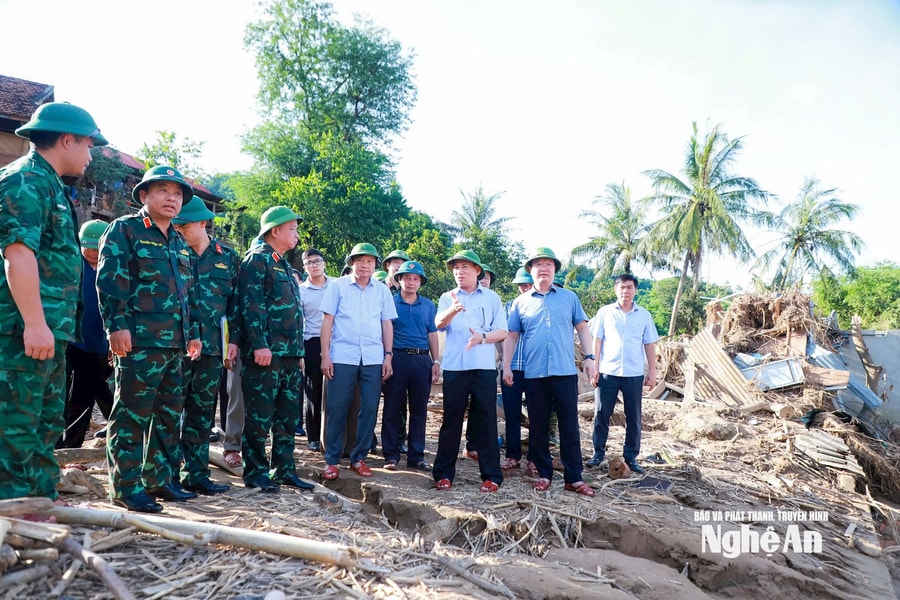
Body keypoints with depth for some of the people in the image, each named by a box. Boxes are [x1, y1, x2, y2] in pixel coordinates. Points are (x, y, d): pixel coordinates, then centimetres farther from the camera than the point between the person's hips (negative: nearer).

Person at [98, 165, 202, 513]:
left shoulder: (178, 242, 20)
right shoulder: (124, 230, -2)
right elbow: (109, 280, -11)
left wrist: (192, 332, 20)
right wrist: (117, 325, -19)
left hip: (174, 343, 8)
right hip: (139, 341, -8)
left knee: (170, 414, 13)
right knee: (132, 415, -2)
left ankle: (159, 479, 24)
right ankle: (126, 487, 8)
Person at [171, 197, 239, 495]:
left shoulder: (227, 256, 9)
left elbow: (236, 300, 11)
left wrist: (233, 339, 5)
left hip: (212, 346, 2)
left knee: (203, 410, 10)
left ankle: (196, 474, 20)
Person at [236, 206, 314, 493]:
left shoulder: (285, 266, 22)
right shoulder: (258, 258, -5)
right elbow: (251, 303, -16)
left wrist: (299, 352, 21)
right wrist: (260, 344, -23)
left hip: (290, 354, 9)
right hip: (266, 353, -9)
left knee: (288, 416, 12)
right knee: (259, 415, -1)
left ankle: (284, 469, 21)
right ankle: (256, 472, 10)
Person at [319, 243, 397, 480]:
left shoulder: (382, 291, 11)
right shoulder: (338, 286, 4)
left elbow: (387, 324, 12)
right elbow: (327, 321, 2)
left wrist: (388, 355, 5)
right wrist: (325, 355, -5)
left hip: (373, 358, 2)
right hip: (342, 357, -2)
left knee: (370, 409, 3)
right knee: (337, 409, 0)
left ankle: (359, 458, 16)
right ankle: (332, 460, 11)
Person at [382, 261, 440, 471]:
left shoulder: (428, 306, 13)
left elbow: (432, 335, 14)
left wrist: (436, 361, 6)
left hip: (422, 360, 3)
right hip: (397, 358, -2)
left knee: (419, 410, 7)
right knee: (392, 408, 1)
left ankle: (416, 456, 16)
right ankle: (391, 455, 10)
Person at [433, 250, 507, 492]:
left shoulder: (491, 297, 10)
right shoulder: (447, 298, 10)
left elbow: (502, 331, 5)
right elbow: (439, 323, -10)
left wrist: (482, 338, -15)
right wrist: (453, 310, -32)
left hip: (484, 367, 0)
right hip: (454, 367, 1)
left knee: (486, 420, 2)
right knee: (451, 420, 4)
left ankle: (491, 475, 10)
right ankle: (444, 473, 12)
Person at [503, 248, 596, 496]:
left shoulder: (569, 297, 8)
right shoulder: (521, 302, 8)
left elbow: (582, 327, 9)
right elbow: (511, 336, 9)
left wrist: (589, 357, -1)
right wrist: (506, 366, 2)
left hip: (565, 372, -1)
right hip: (534, 374, 1)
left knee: (570, 427, 2)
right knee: (538, 427, 8)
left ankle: (574, 478, 11)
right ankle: (544, 474, 21)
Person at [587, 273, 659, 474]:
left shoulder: (644, 315, 7)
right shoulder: (605, 312, 2)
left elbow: (649, 345, 10)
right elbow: (596, 341, 2)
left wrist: (652, 371, 6)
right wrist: (594, 367, -3)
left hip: (634, 374, 1)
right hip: (607, 372, -1)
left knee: (634, 417, 7)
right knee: (601, 414, 5)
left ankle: (631, 457, 18)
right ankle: (598, 453, 18)